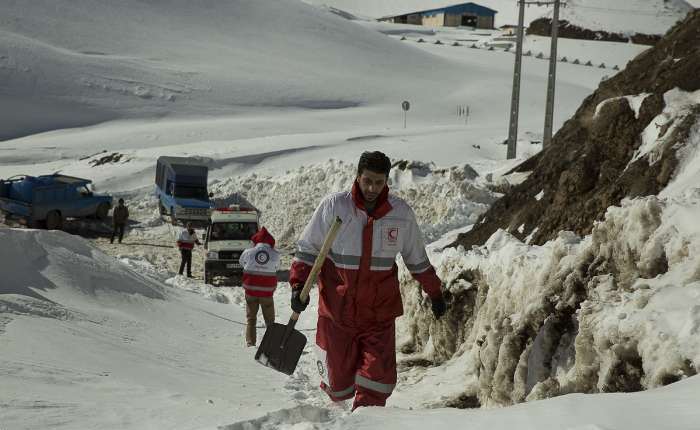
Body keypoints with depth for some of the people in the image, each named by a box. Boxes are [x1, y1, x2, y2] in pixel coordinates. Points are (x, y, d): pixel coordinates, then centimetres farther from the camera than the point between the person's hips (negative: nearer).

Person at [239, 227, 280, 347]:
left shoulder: (249, 252, -8)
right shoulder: (275, 255, -8)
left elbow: (241, 261, 10)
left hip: (250, 289, 0)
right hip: (267, 291, 0)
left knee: (251, 318, 11)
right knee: (269, 319, 14)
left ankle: (250, 342, 3)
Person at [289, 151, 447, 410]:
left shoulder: (401, 214, 0)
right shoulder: (333, 207, -7)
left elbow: (417, 259, 15)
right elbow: (307, 249, 1)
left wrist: (435, 293, 21)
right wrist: (298, 285, -11)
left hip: (379, 315, 1)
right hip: (337, 313, -1)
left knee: (378, 383, -12)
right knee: (340, 388, 7)